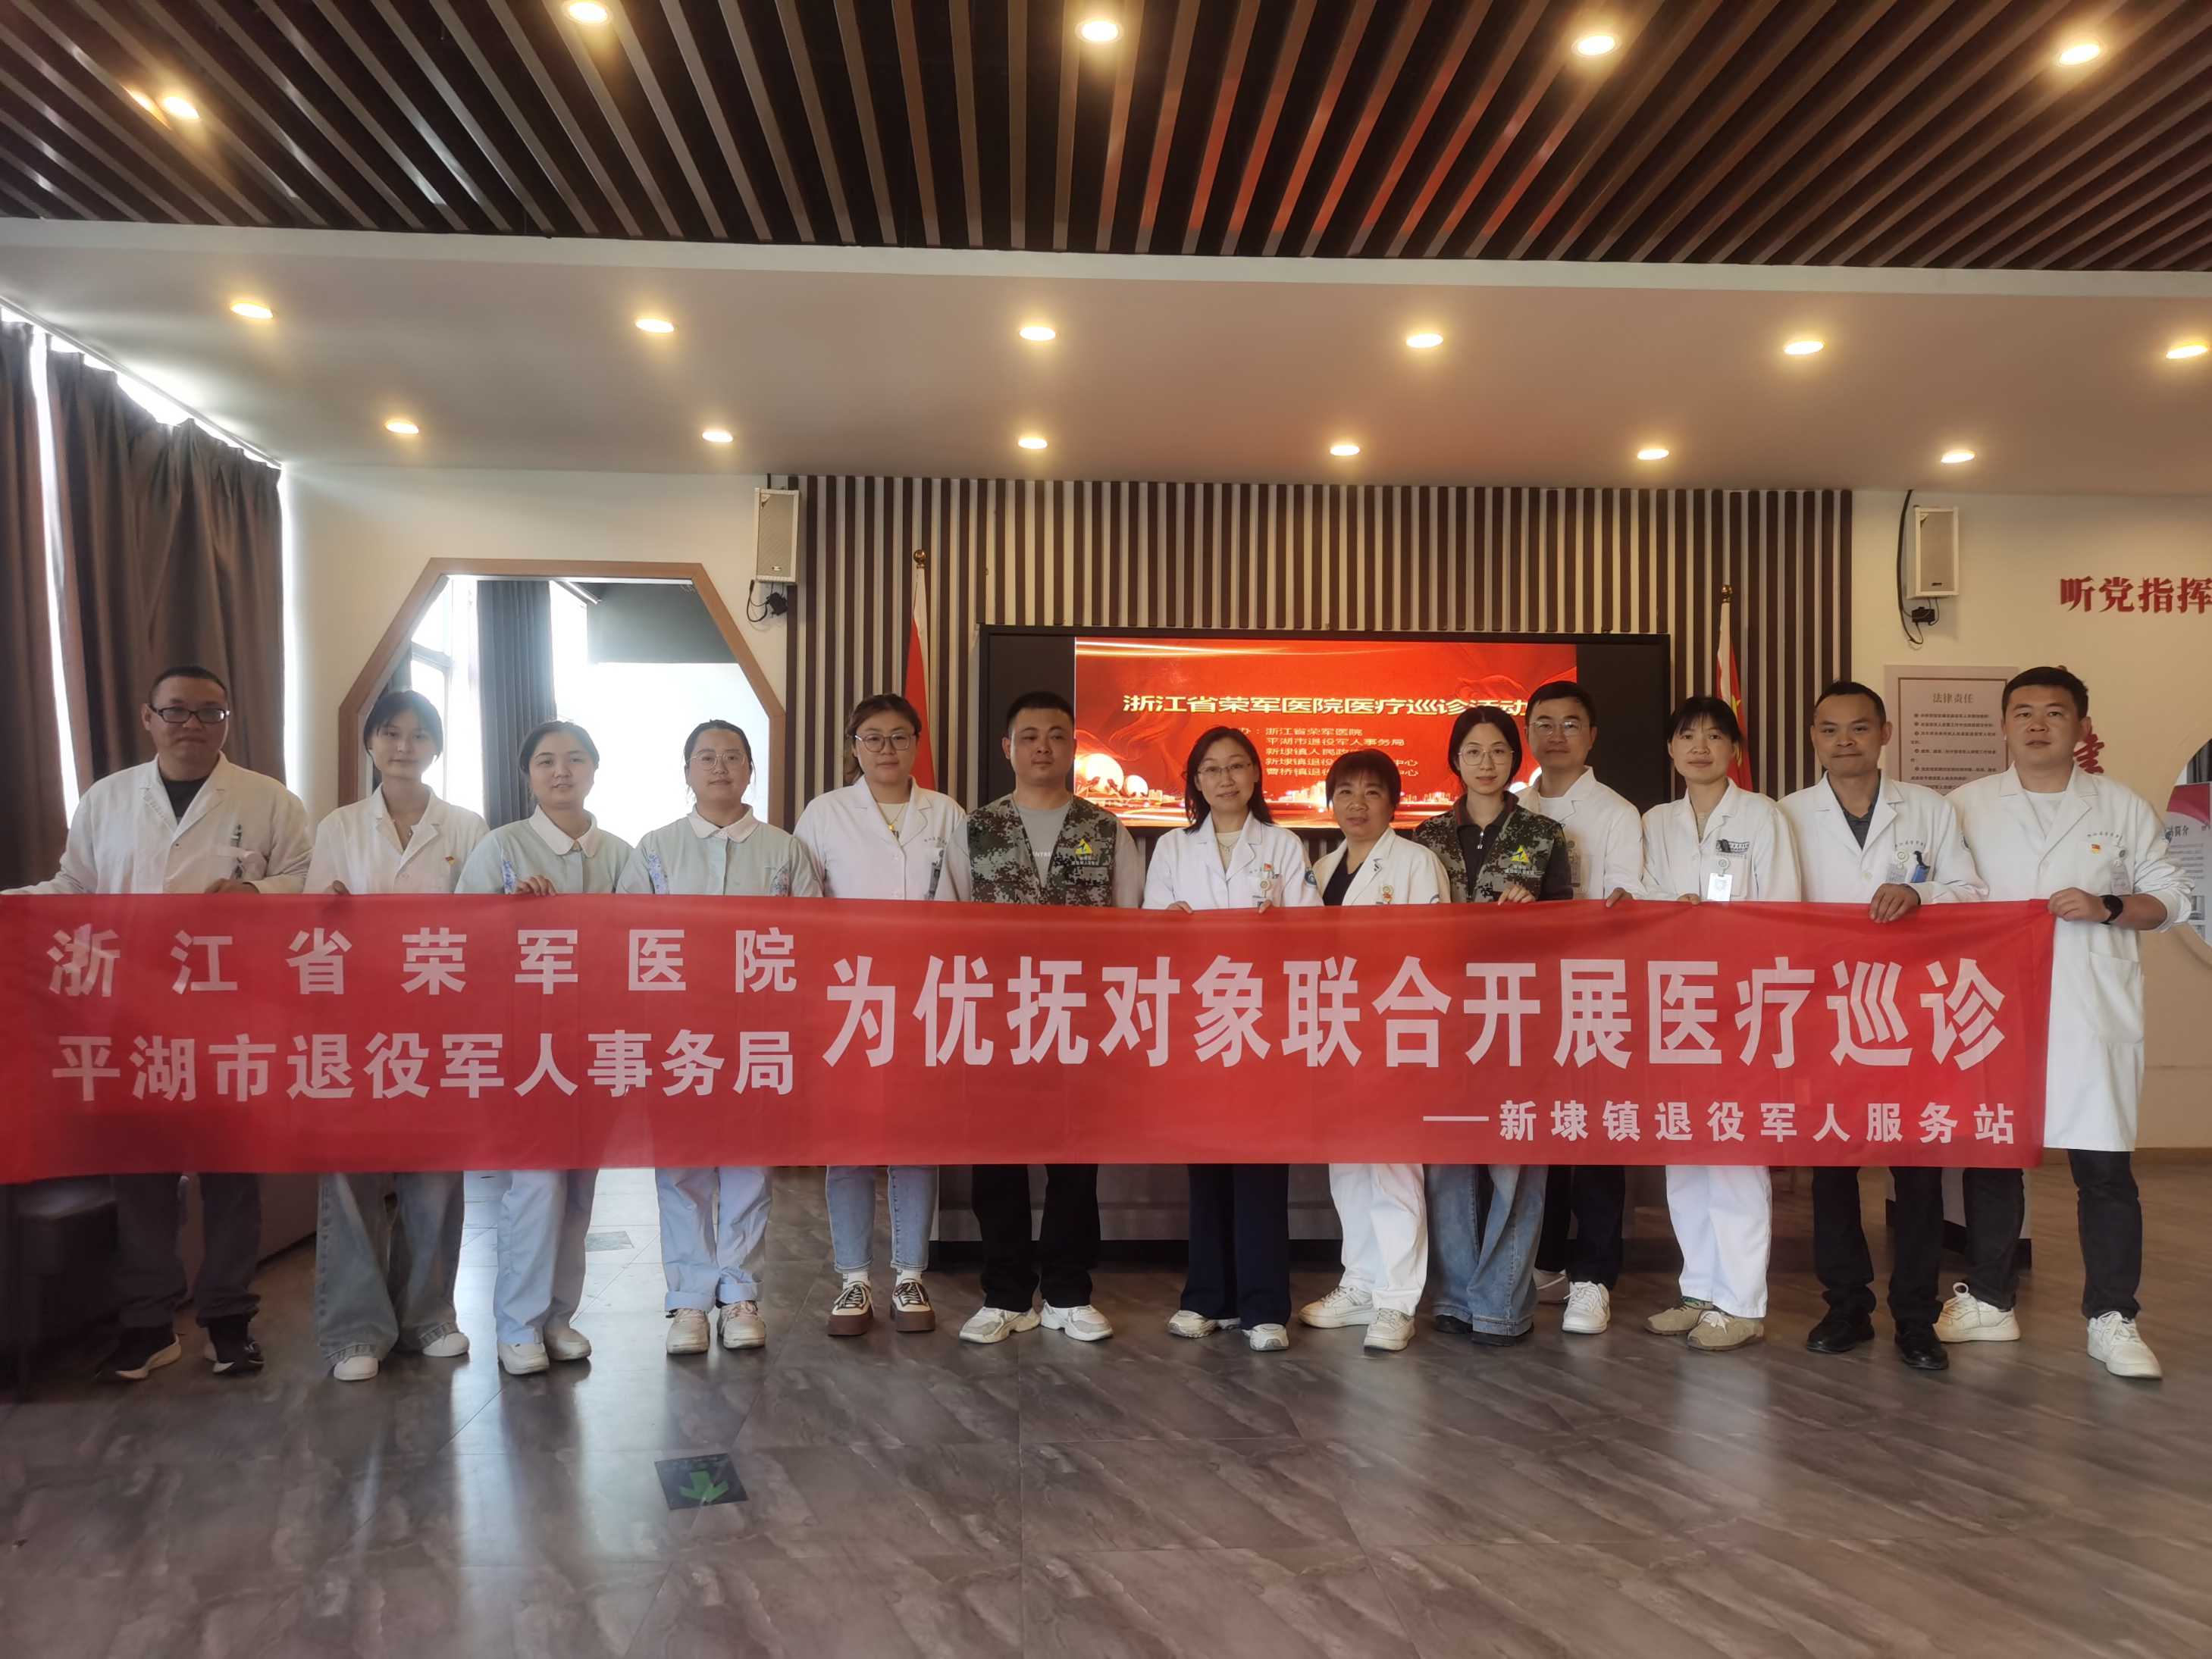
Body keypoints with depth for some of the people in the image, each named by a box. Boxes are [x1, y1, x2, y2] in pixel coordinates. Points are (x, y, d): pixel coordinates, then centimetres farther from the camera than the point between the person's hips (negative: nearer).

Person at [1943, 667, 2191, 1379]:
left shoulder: (2123, 808, 6)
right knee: (1990, 1155, 8)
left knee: (2105, 1166, 0)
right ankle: (1989, 1302, 20)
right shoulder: (1966, 805, 7)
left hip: (2092, 1016, 0)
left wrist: (2107, 908, -11)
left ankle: (2112, 1318, 12)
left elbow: (2170, 898, 7)